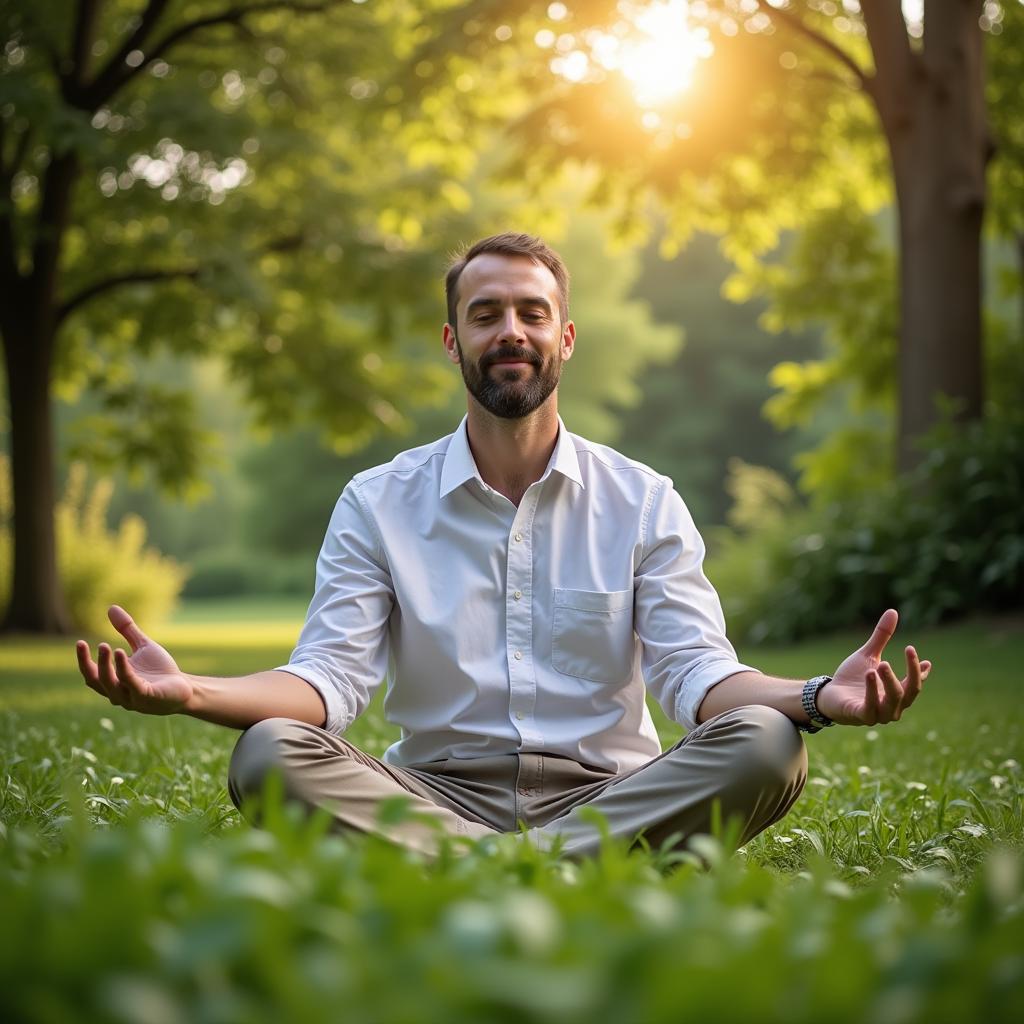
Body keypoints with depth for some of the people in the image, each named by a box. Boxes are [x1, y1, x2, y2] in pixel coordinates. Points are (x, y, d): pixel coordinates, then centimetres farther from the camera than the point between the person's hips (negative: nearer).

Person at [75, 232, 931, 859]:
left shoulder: (643, 502, 7)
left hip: (606, 796, 1)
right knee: (270, 754, -27)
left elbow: (697, 671, -3)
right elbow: (330, 676, -4)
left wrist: (813, 697, -25)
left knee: (765, 744, -27)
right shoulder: (379, 504, 6)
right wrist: (191, 692, -25)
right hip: (436, 795, 0)